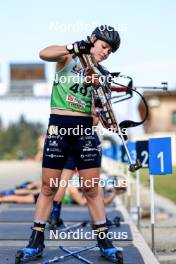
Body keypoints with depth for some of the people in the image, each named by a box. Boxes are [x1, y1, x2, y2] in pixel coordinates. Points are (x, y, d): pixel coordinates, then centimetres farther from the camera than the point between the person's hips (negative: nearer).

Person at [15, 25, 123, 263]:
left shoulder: (101, 74, 13)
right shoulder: (69, 59, 4)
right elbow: (44, 54, -18)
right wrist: (74, 47, -28)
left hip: (85, 128, 2)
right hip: (58, 126, -2)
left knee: (92, 189, 3)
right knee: (48, 187, 3)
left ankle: (104, 240, 13)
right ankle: (36, 242, 12)